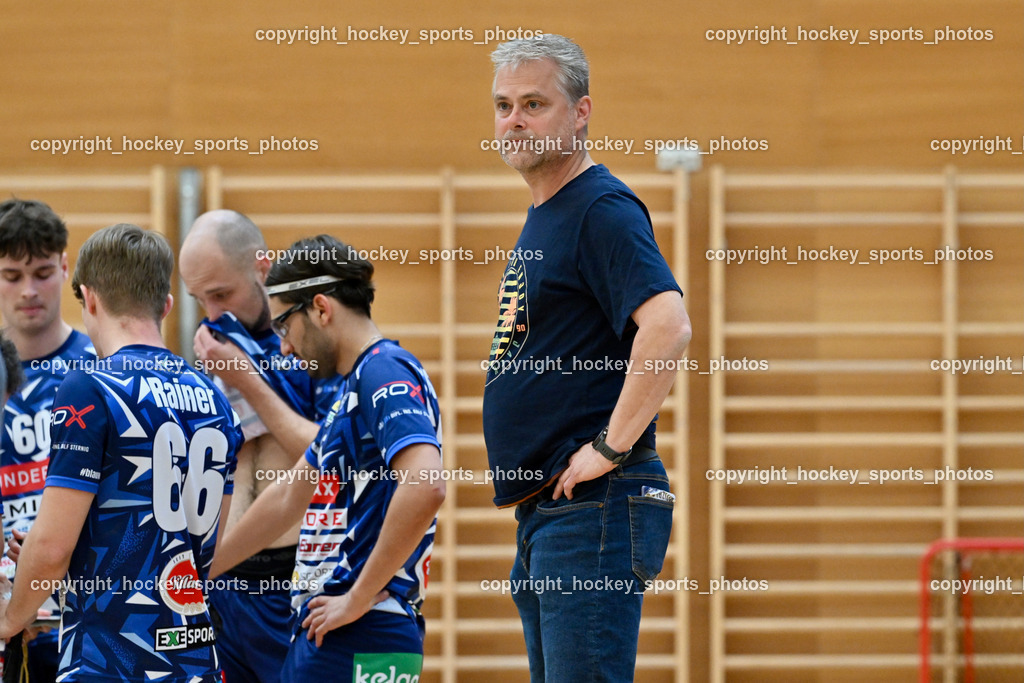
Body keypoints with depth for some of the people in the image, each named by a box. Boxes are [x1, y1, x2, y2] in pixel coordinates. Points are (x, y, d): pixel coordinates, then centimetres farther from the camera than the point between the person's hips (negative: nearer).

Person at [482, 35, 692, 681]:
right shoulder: (542, 218, 20)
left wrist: (610, 447, -23)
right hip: (542, 509, 11)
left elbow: (669, 325, -27)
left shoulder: (603, 210, -11)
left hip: (593, 507, -11)